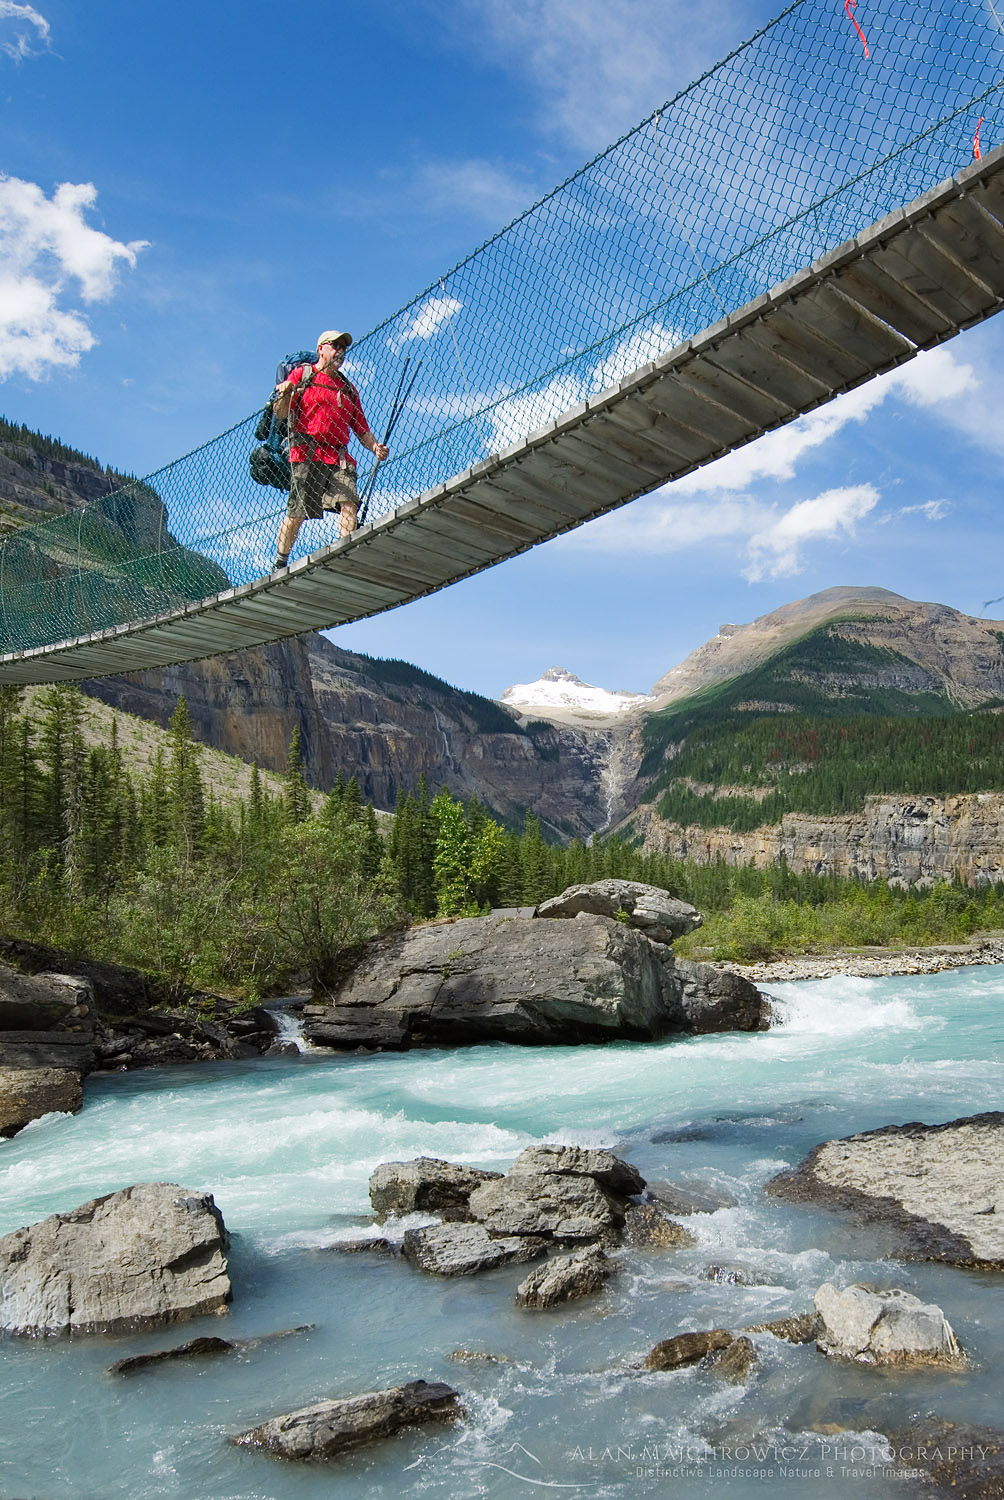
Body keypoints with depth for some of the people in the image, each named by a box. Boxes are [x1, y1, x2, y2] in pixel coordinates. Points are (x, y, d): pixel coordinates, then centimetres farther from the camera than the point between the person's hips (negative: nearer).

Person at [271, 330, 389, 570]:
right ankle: (279, 564, 6)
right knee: (297, 513, -8)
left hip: (339, 458, 5)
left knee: (349, 503, -18)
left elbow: (361, 427, 23)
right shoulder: (302, 373, 12)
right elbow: (280, 413, 5)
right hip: (307, 453, -4)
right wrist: (285, 394, -18)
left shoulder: (348, 388, 26)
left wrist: (376, 447, 3)